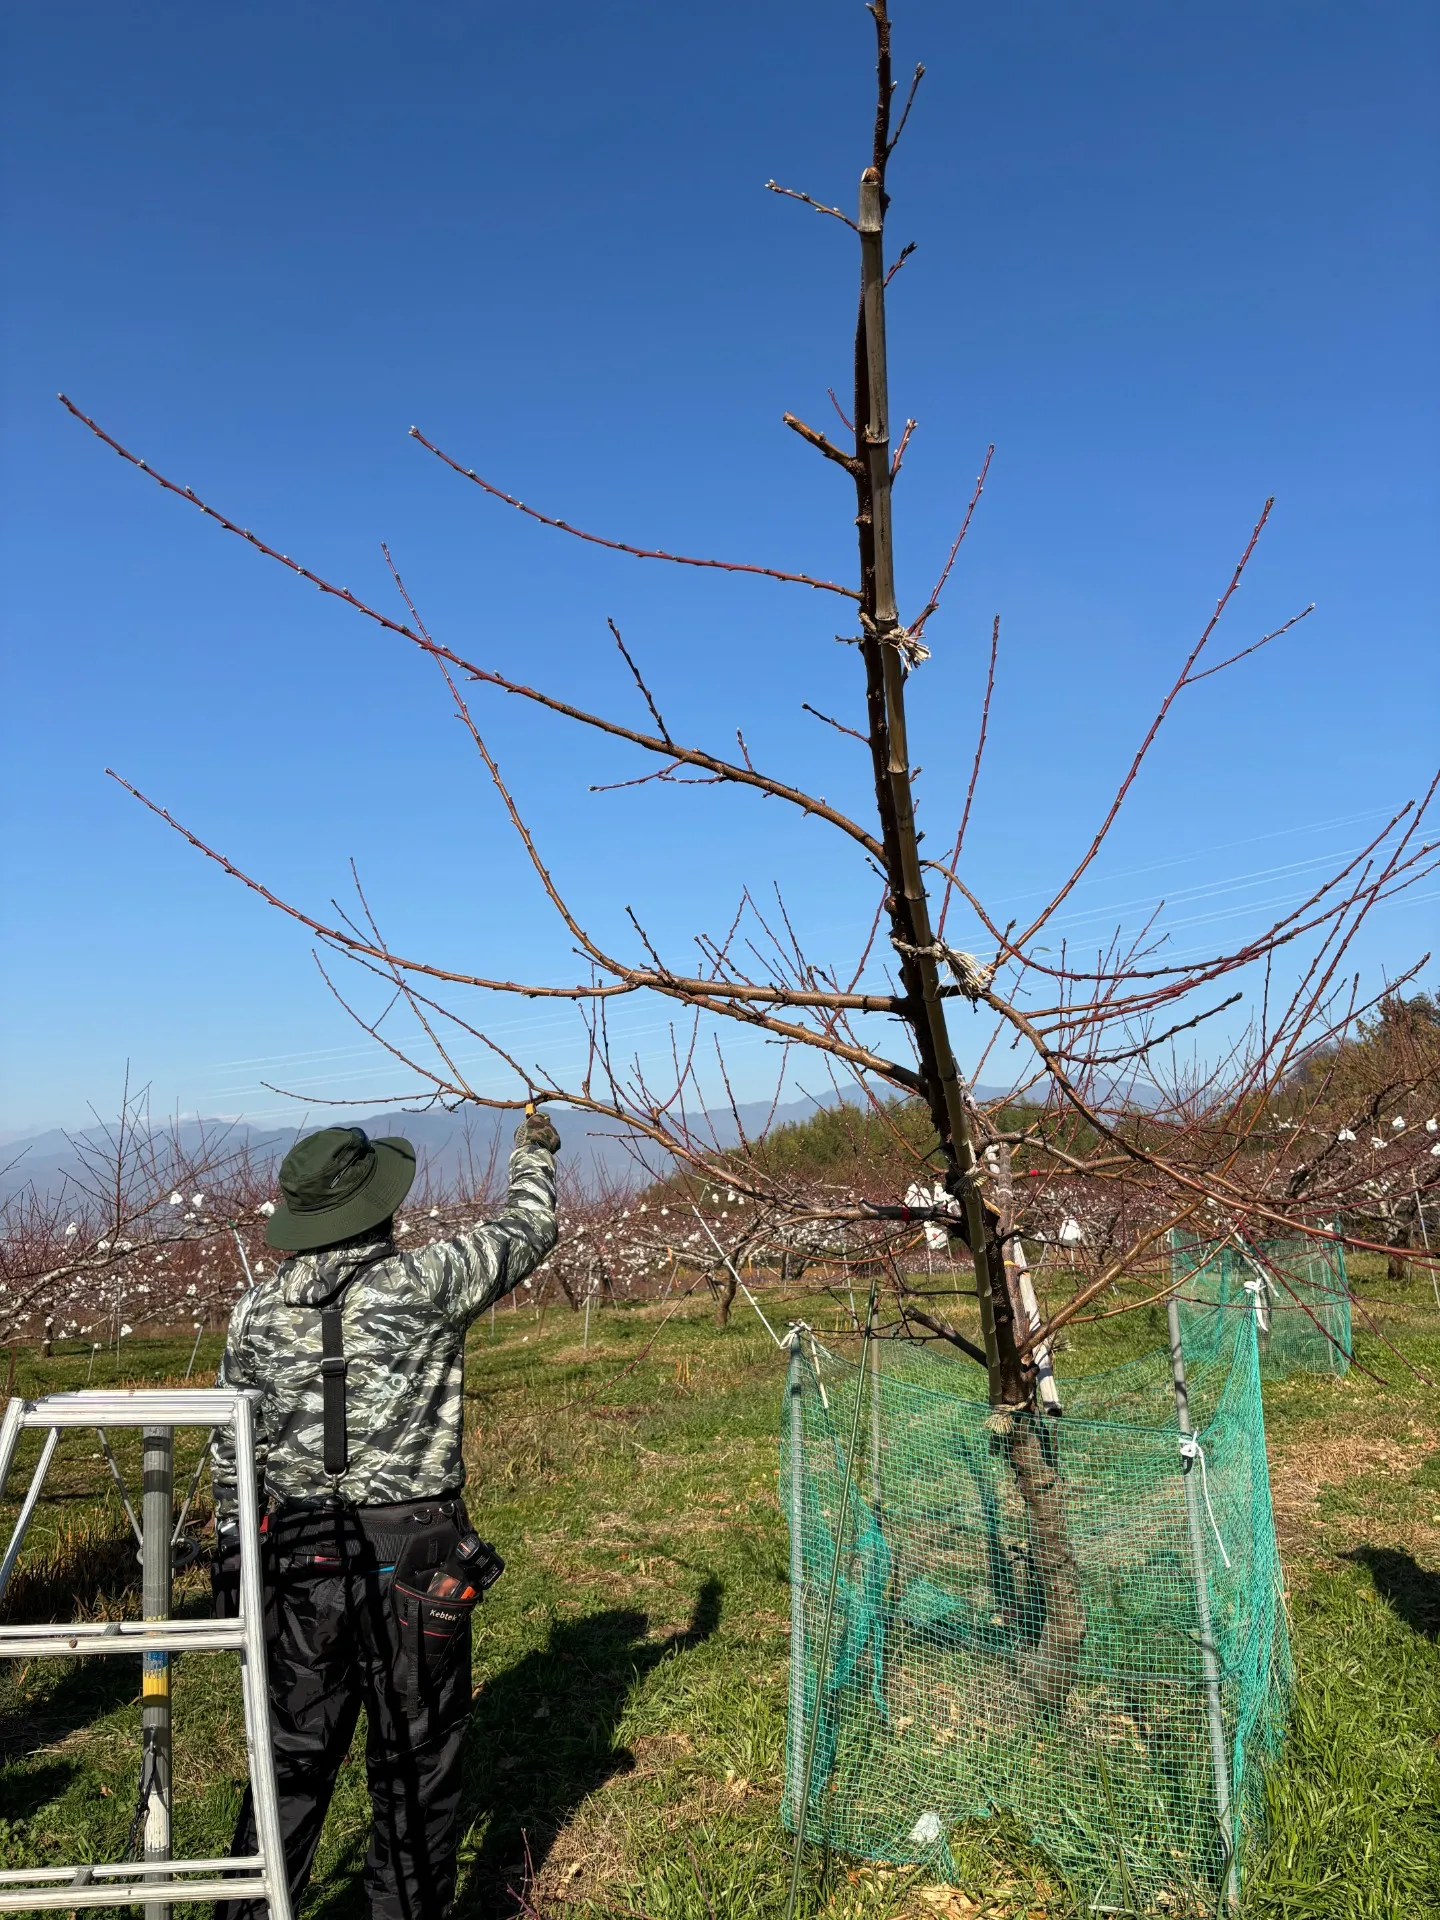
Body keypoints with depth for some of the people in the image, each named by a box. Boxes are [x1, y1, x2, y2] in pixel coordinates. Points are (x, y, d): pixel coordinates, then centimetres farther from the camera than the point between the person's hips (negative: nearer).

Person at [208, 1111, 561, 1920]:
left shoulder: (259, 1309, -1)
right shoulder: (423, 1284, -15)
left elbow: (232, 1454, 8)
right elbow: (527, 1233, 1)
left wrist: (234, 1564, 20)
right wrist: (535, 1154, 20)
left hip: (302, 1552, 4)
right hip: (413, 1550, -4)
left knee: (298, 1749, 18)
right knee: (417, 1754, 12)